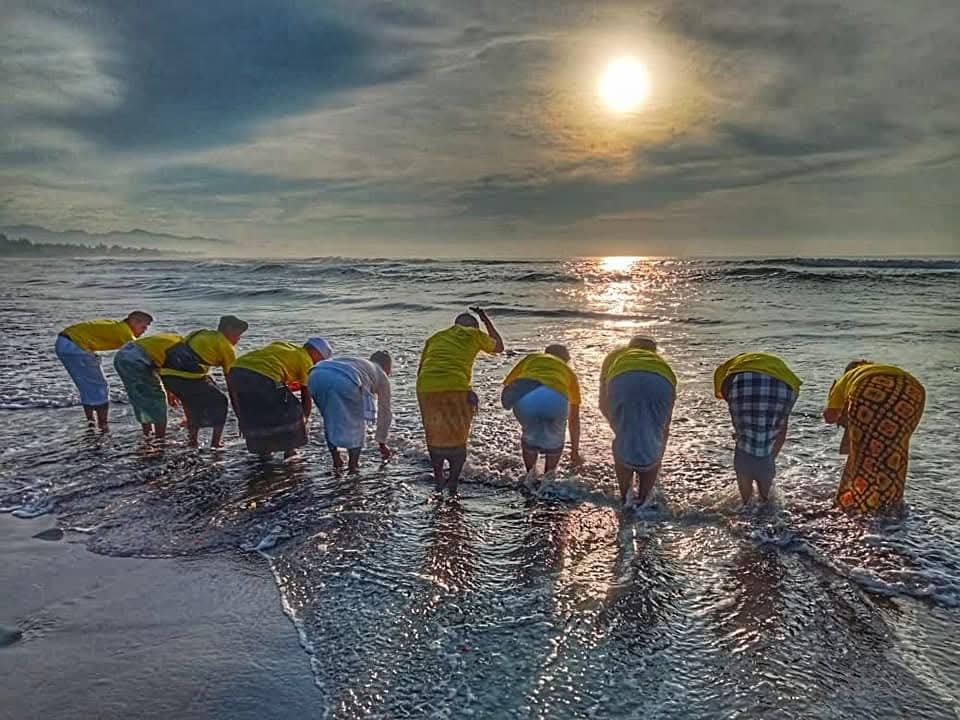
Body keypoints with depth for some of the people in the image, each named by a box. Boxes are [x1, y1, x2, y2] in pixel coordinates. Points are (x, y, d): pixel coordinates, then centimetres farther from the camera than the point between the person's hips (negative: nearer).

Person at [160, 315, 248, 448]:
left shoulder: (198, 334, 27)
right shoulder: (225, 345, 8)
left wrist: (172, 391, 33)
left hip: (167, 373, 7)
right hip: (189, 377, -7)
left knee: (193, 402, 31)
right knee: (220, 402, 14)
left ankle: (193, 440, 30)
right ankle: (216, 442, 11)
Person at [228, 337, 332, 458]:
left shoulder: (282, 345, 31)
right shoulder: (306, 360, 12)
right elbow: (306, 397, 14)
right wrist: (304, 420, 28)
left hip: (237, 369, 7)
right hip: (262, 377, -7)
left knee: (251, 415, 28)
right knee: (291, 413, 13)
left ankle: (262, 450, 36)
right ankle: (289, 451, 20)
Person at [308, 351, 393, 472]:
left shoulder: (353, 362, 46)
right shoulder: (381, 376, 31)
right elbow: (385, 413, 34)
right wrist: (382, 443, 47)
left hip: (316, 375, 5)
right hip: (344, 381, -5)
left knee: (330, 420, 27)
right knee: (357, 422, 18)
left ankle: (336, 461, 30)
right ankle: (353, 465, 19)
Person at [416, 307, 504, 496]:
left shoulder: (435, 338, 25)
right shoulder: (474, 334, 14)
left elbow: (420, 370, 21)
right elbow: (499, 347, 32)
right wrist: (487, 321, 41)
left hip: (426, 388, 4)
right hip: (455, 388, -3)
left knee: (435, 438, 21)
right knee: (458, 439, 11)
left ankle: (438, 480, 29)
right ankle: (453, 485, 5)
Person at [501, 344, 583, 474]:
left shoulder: (531, 358, 40)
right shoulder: (569, 372, 41)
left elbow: (507, 387, 27)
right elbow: (574, 419, 48)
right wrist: (575, 452, 58)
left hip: (524, 395, 0)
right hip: (555, 398, 0)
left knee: (530, 436, 31)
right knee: (554, 440, 31)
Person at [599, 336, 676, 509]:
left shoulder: (615, 356, 42)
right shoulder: (661, 362, 42)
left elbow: (603, 404, 36)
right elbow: (666, 426, 46)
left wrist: (618, 426, 52)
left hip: (624, 379, -1)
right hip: (660, 383, 1)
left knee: (622, 440, 20)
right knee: (654, 442, 20)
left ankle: (626, 497, 24)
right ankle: (642, 499, 23)